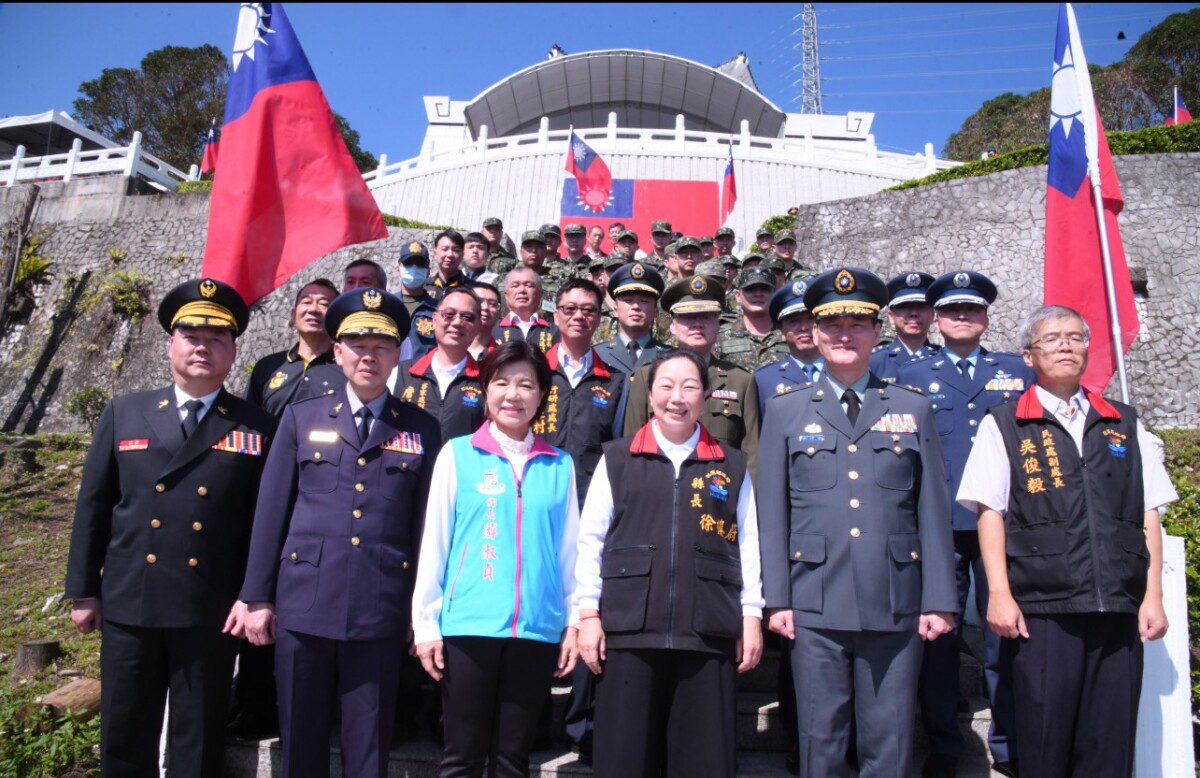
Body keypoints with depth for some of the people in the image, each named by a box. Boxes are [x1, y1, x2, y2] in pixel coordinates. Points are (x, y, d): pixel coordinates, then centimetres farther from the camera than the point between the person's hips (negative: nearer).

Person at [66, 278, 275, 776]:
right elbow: (92, 507, 7)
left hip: (212, 616, -2)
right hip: (128, 606, 2)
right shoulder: (123, 414, 6)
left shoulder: (257, 428, 0)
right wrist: (83, 592, 6)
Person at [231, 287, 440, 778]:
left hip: (380, 611, -1)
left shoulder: (422, 429, 6)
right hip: (303, 606, 1)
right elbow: (271, 511, 7)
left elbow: (427, 522, 5)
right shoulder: (301, 417, 8)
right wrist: (256, 598, 5)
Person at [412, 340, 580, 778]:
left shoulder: (559, 464, 6)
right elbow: (434, 542, 2)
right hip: (469, 626, -2)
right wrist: (426, 623, 0)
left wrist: (574, 623, 6)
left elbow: (569, 549, 9)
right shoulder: (458, 454, 2)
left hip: (537, 628, 2)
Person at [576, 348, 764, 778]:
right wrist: (588, 614, 0)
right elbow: (590, 541, 6)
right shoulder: (616, 458, 8)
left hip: (708, 634, 1)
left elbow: (748, 546, 10)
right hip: (628, 630, 0)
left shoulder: (732, 466, 11)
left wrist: (752, 617, 4)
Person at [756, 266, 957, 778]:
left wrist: (939, 600, 2)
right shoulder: (784, 411, 9)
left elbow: (933, 511, 8)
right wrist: (776, 599, -1)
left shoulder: (913, 409, 11)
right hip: (816, 605, 0)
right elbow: (772, 513, 5)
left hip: (896, 606, 1)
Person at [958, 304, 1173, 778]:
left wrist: (1153, 596, 6)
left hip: (1119, 611, 3)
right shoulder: (1003, 425, 6)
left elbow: (1148, 516, 13)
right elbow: (990, 513, -1)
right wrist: (1000, 594, -9)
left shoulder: (1124, 424, 16)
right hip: (1041, 610, -3)